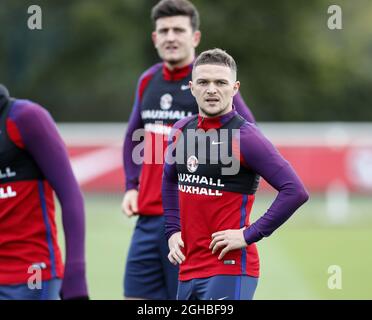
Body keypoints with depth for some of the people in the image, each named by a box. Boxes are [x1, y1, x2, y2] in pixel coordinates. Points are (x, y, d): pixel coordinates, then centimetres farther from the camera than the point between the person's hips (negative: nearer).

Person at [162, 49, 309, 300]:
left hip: (230, 269, -7)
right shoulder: (182, 131, 9)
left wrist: (250, 235, -17)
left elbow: (295, 191, -18)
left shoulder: (244, 136, -12)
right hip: (188, 270, 7)